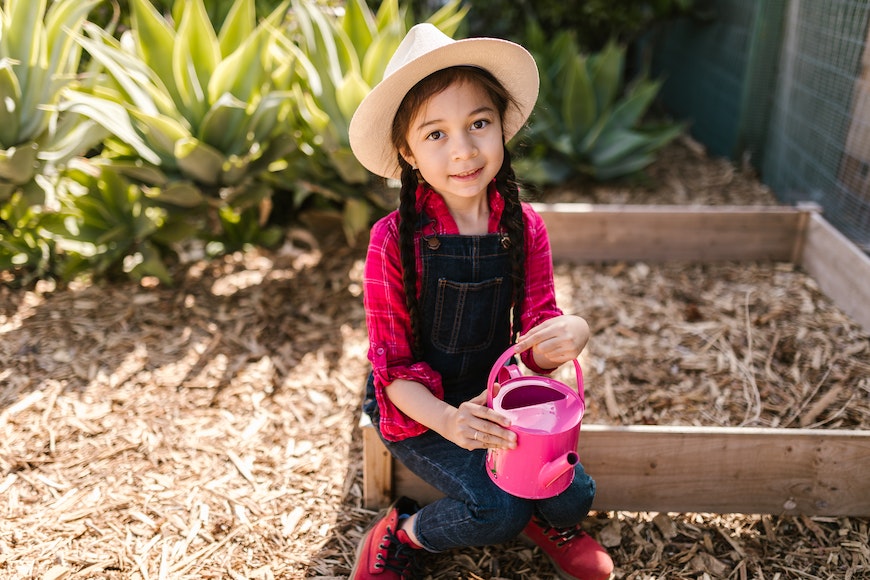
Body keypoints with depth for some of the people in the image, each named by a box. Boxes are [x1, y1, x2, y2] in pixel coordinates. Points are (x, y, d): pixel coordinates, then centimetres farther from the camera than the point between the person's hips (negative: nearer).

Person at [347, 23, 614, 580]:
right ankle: (401, 532, 9)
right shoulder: (395, 239, -20)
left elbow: (535, 346, -7)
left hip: (491, 399, 4)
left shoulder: (524, 228, -10)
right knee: (499, 511, -20)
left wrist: (570, 332, -32)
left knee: (575, 496, -9)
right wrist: (447, 420, -34)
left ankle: (546, 520, 28)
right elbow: (393, 365, -15)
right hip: (417, 408, -3)